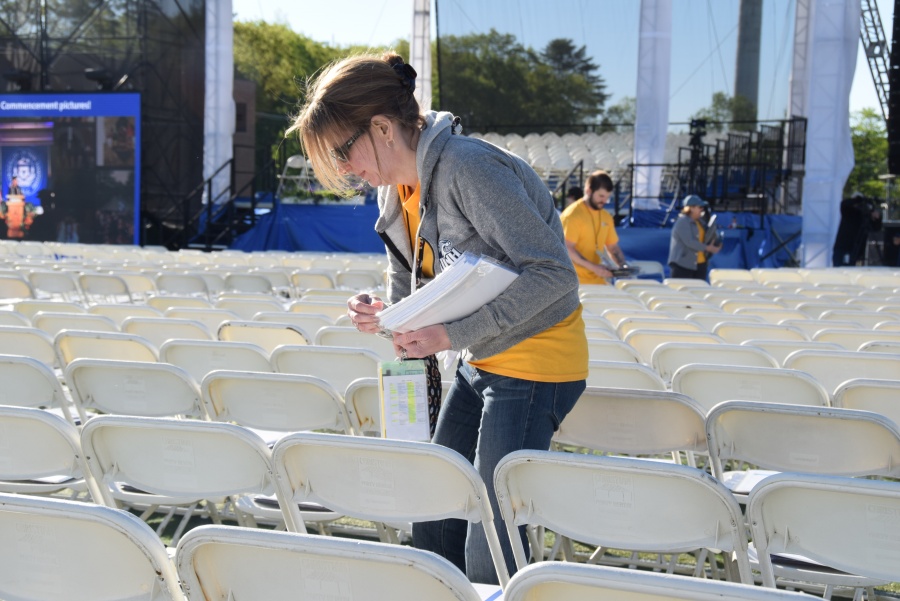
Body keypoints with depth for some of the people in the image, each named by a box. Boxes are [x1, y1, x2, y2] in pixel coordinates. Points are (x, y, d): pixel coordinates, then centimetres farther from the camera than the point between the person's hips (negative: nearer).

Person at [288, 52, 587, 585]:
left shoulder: (468, 168, -23)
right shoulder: (396, 190, 5)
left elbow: (554, 273, -24)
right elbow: (412, 290, 14)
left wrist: (452, 335, -26)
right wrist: (381, 315, -10)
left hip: (535, 365, -9)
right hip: (482, 362, 9)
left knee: (488, 559, -7)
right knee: (432, 525, 10)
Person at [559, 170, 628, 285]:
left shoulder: (606, 218, 10)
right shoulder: (573, 215, -11)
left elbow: (613, 248, 20)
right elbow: (567, 249, -17)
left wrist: (623, 265, -1)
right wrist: (594, 267, -24)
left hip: (597, 280, 6)